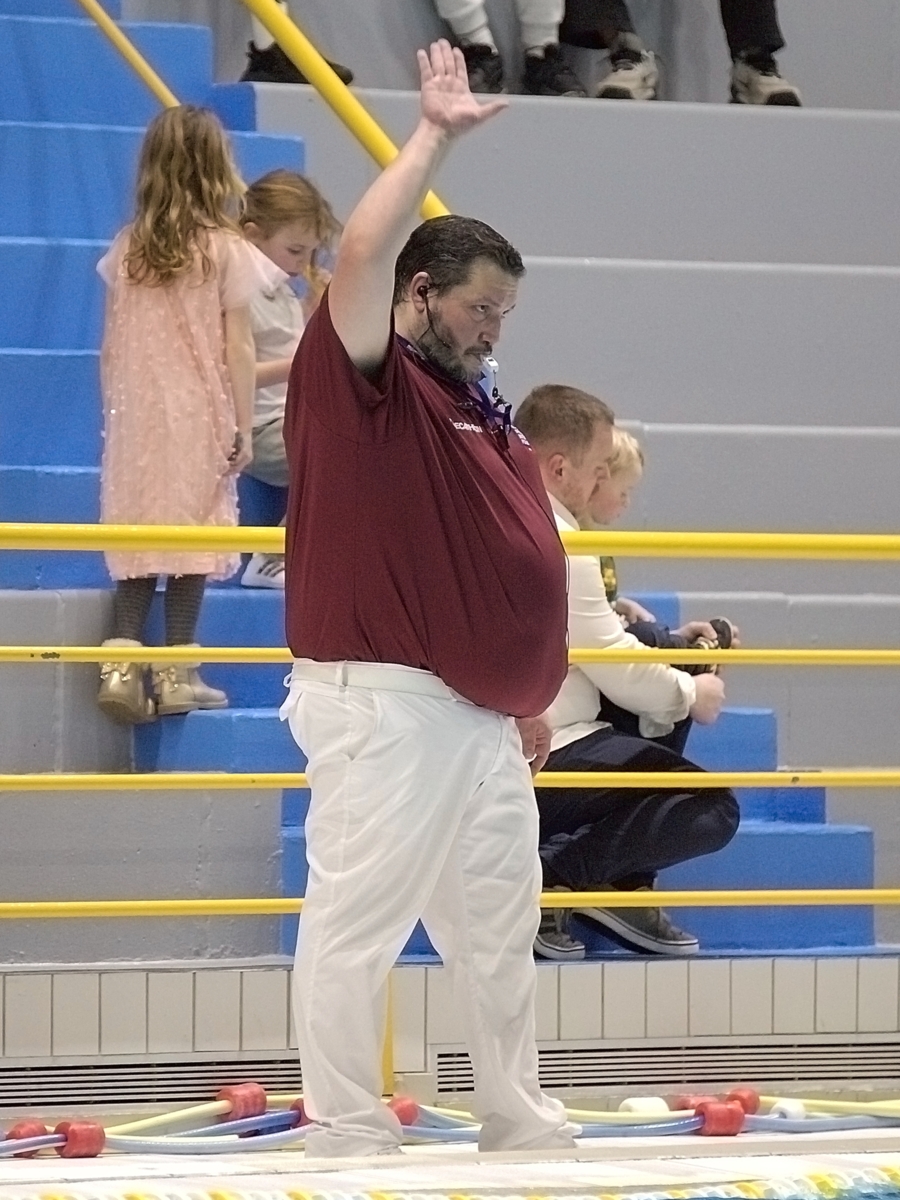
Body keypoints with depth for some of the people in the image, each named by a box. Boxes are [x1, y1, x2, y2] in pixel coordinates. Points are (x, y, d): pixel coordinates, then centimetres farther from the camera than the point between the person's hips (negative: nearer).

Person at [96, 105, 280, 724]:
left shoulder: (127, 250, 5)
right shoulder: (228, 251, -6)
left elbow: (111, 347, 7)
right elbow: (238, 348, -7)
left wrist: (112, 414, 16)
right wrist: (244, 429, -3)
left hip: (137, 417, 4)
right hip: (200, 418, -4)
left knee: (138, 533, 7)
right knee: (193, 535, 0)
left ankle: (123, 660, -3)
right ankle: (176, 671, -1)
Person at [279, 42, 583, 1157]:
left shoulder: (479, 411, 18)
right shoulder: (359, 380, -6)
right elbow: (363, 254, -24)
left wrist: (531, 693, 21)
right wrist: (434, 139, -18)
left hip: (485, 716, 9)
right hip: (384, 703, -9)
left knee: (498, 928, 17)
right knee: (357, 918, -5)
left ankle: (519, 1125, 28)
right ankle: (346, 1134, 0)